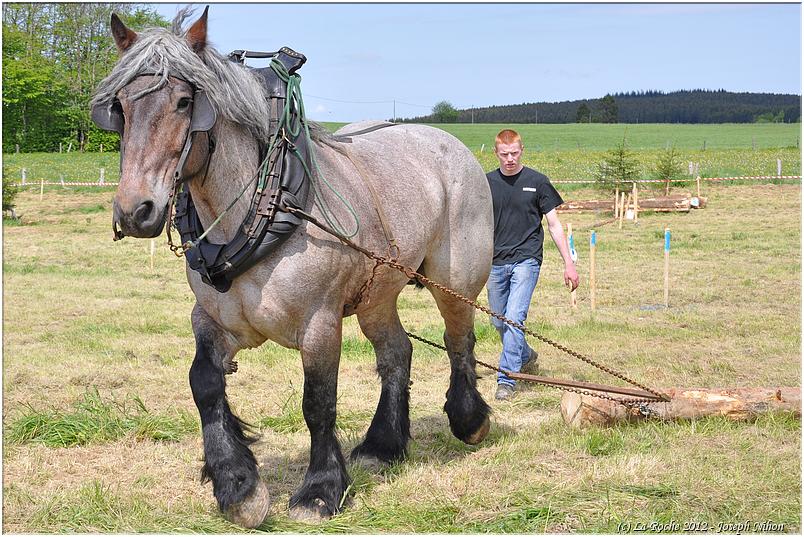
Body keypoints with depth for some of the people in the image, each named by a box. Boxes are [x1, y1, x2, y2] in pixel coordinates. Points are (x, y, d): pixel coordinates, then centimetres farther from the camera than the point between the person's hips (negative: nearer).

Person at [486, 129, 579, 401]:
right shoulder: (487, 183, 6)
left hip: (526, 259, -4)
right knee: (499, 323, 12)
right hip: (496, 262, 4)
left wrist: (569, 263, 0)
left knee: (514, 318, -15)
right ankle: (526, 357, 39)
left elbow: (554, 224, 3)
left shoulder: (537, 182, 0)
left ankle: (507, 379, -9)